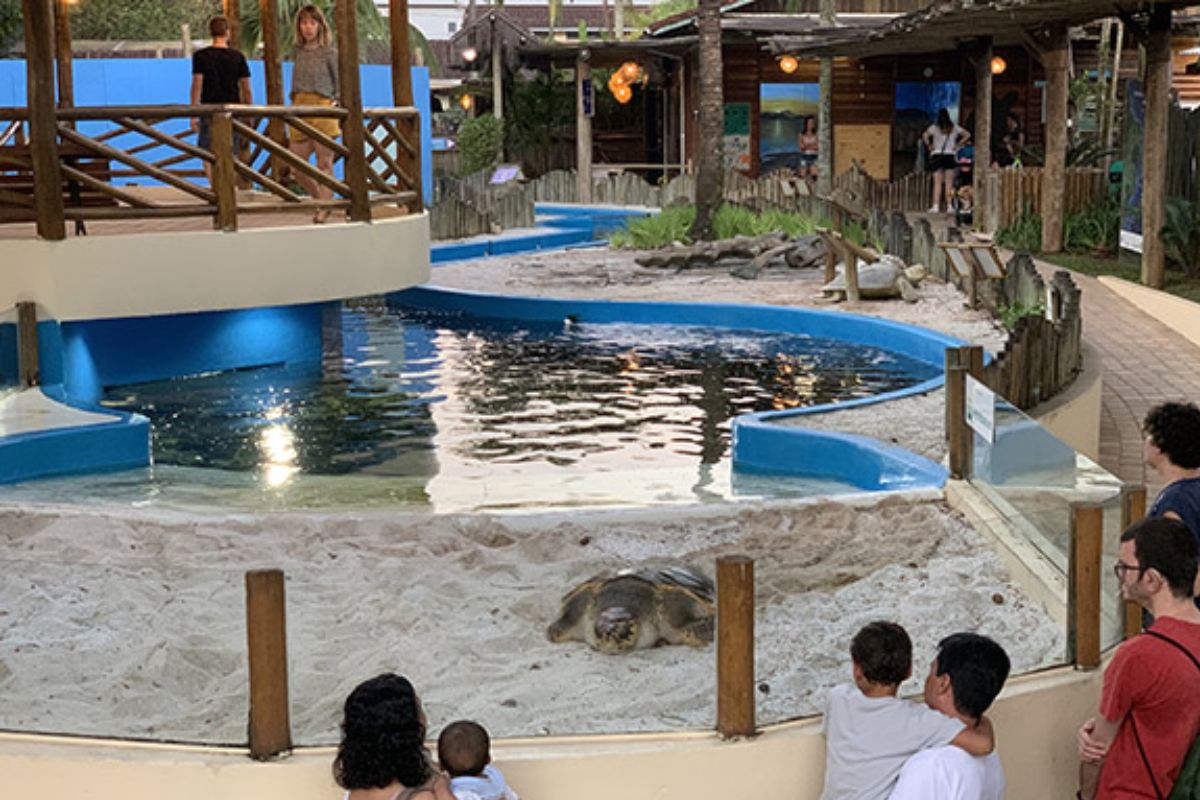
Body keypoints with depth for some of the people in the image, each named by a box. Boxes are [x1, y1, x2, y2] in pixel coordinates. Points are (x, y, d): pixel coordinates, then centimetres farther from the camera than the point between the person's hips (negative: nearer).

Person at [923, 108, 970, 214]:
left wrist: (929, 146, -3)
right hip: (950, 155, 1)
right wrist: (957, 145, 5)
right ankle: (949, 205, 0)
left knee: (937, 182, -2)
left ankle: (936, 206, -10)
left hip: (937, 155, -1)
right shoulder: (954, 127, 5)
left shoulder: (934, 127, -2)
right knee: (949, 183, 4)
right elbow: (967, 135, 3)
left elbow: (925, 136, -15)